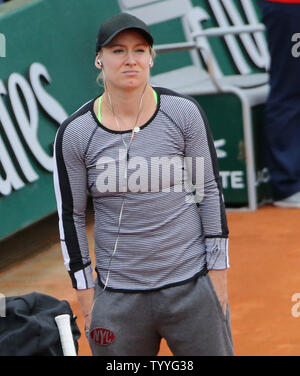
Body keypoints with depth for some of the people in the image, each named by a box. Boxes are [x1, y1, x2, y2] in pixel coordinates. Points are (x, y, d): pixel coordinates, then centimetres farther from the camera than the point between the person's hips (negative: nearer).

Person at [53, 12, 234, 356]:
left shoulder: (183, 113, -3)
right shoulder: (74, 133, -3)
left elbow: (210, 192, 2)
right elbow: (69, 216, 4)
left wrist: (217, 273, 0)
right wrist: (85, 293, 2)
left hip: (193, 287, 0)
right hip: (117, 298, 0)